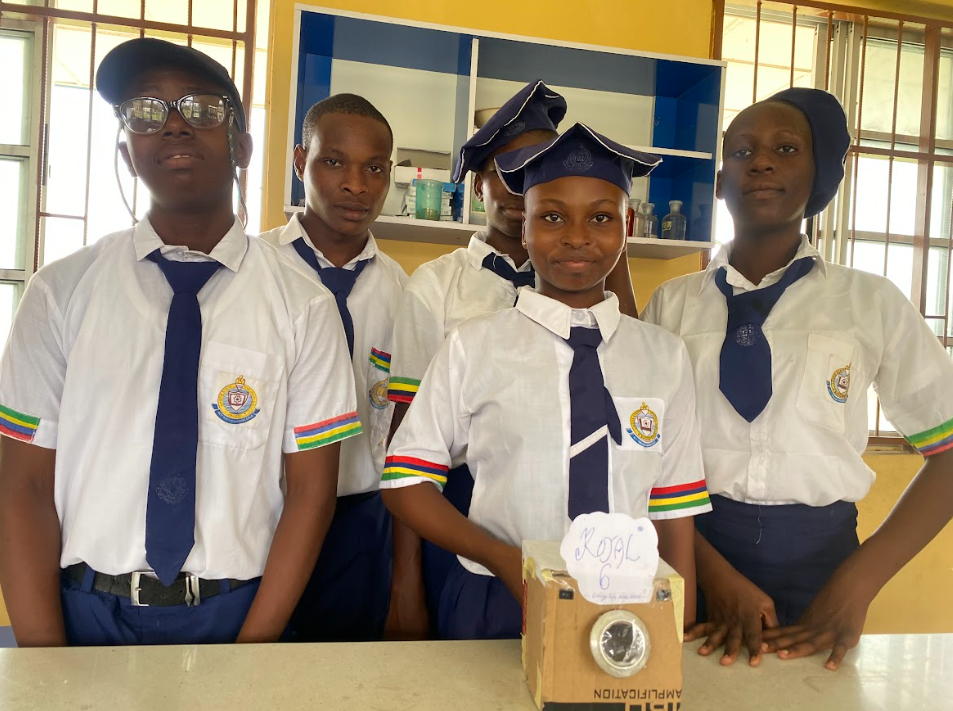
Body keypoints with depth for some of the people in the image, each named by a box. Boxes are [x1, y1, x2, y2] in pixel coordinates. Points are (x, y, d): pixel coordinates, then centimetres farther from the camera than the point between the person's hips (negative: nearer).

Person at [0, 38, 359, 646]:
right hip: (81, 613, 1)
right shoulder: (61, 292, -2)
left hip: (237, 615, -1)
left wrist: (251, 652, -13)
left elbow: (311, 490, -6)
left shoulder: (303, 306, -6)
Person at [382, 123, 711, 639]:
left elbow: (674, 518, 3)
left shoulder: (665, 356, 2)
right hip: (495, 610, -1)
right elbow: (405, 484, -3)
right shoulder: (474, 346, -5)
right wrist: (503, 559, -14)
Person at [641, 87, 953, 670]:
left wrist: (856, 585, -9)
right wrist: (714, 573, -13)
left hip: (820, 561, 0)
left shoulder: (873, 303, -1)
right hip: (693, 553, 0)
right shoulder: (673, 304, 0)